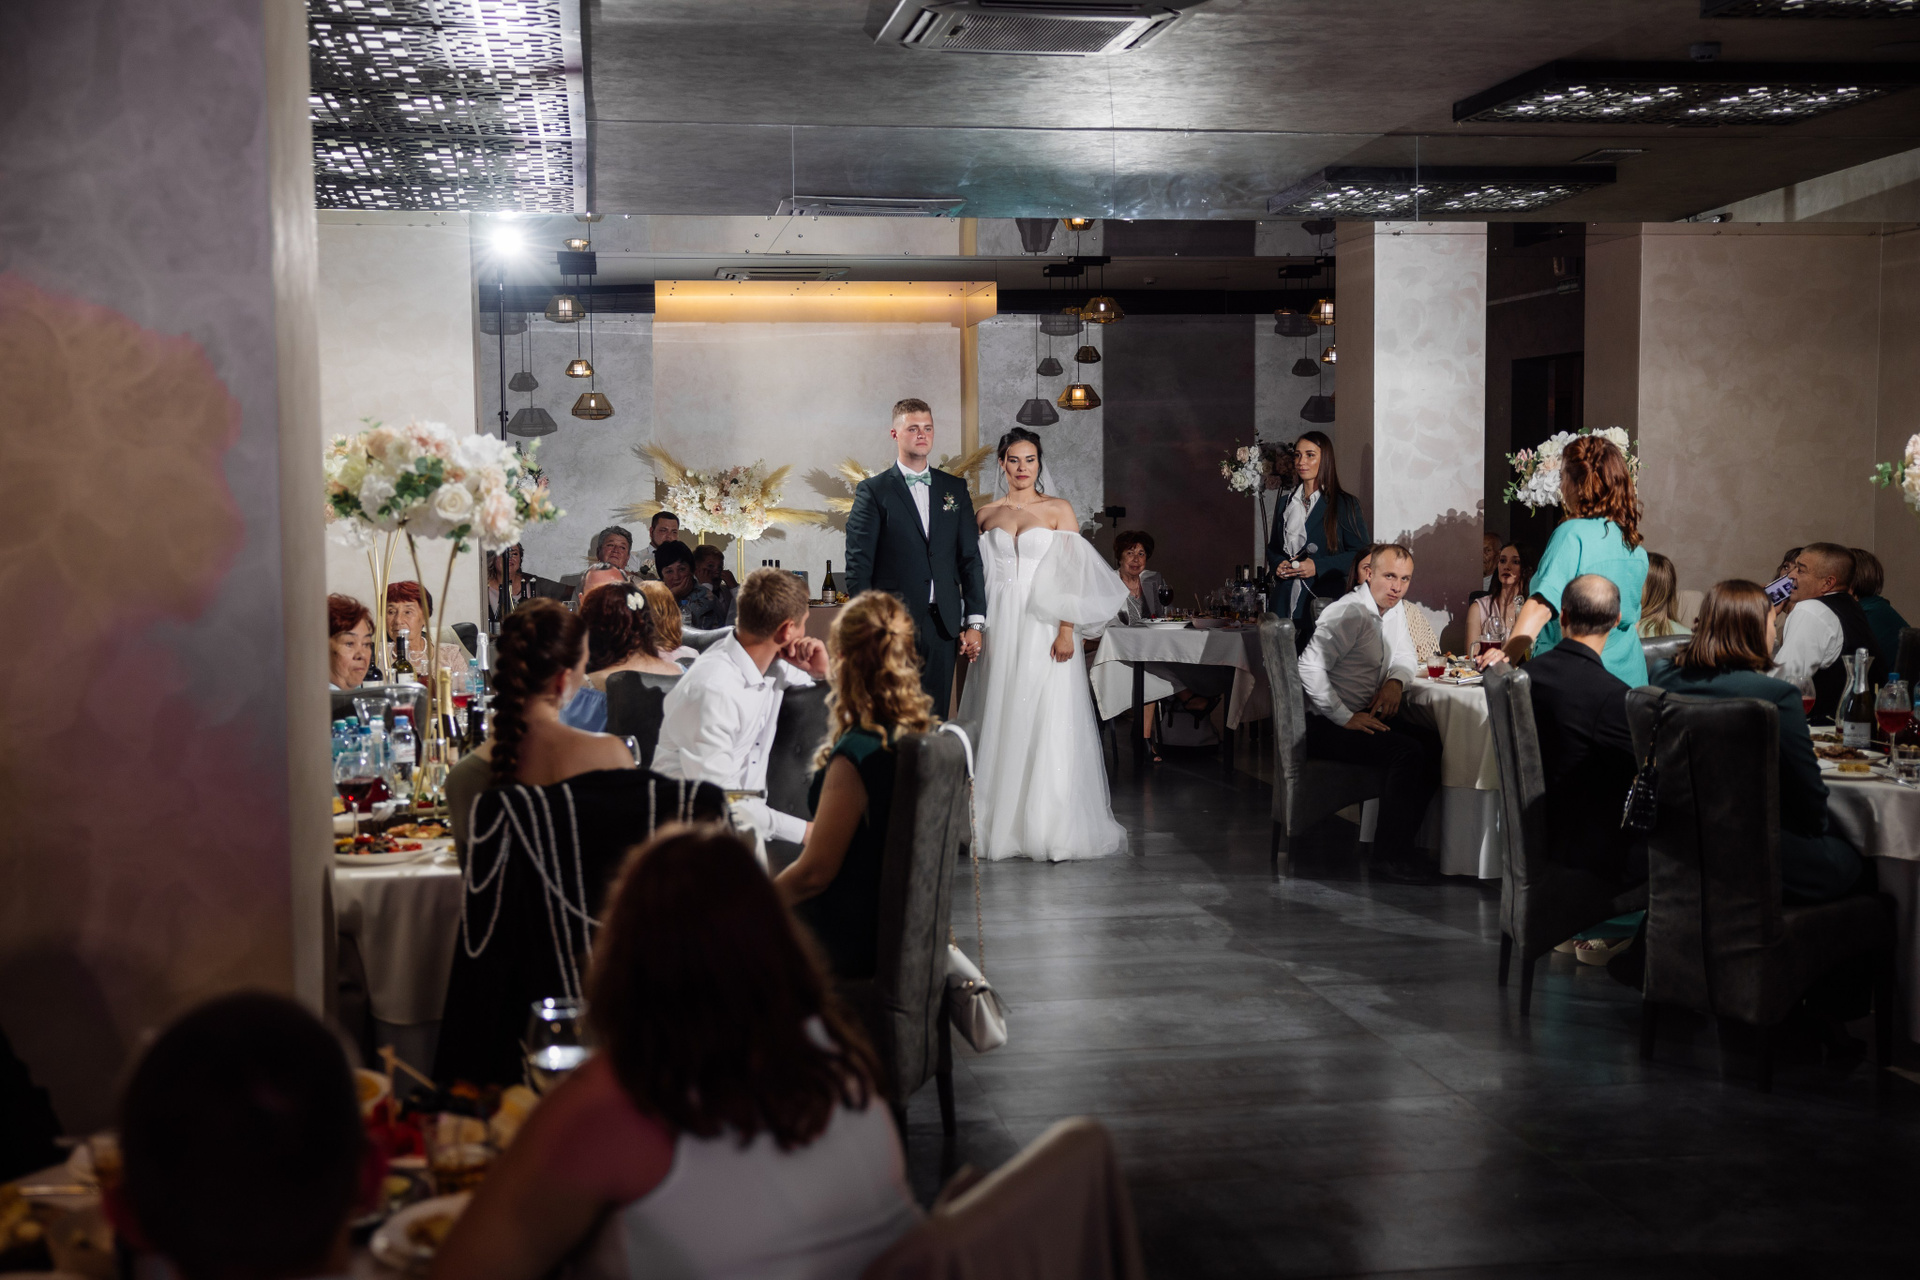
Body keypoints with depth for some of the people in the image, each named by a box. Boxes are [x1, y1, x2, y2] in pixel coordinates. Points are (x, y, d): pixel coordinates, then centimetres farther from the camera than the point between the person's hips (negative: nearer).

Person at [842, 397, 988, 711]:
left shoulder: (955, 488, 13)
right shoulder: (873, 491, 1)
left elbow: (970, 558, 12)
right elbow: (858, 564, -2)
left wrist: (974, 622, 5)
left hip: (943, 624, 4)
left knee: (936, 716, 4)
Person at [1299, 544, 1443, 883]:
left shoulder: (1393, 610, 14)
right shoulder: (1350, 613, -17)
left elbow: (1403, 660, 26)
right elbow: (1309, 667, -26)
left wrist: (1395, 681, 0)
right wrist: (1345, 718, -26)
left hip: (1365, 715, 9)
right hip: (1326, 726, -9)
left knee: (1434, 743, -7)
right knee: (1408, 752, -27)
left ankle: (1404, 839, -1)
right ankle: (1390, 856, -20)